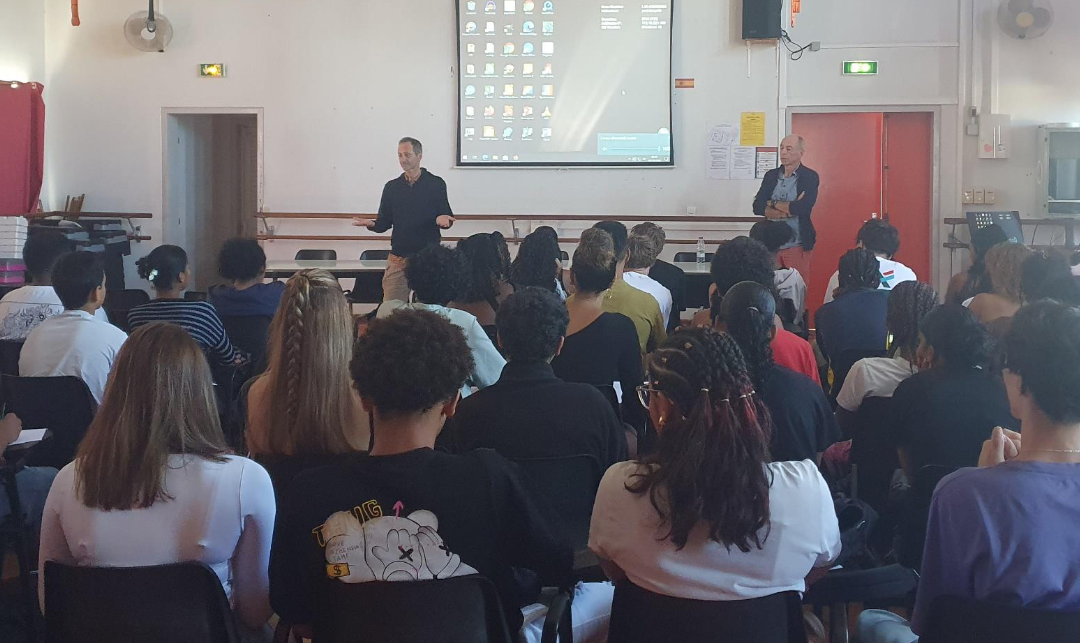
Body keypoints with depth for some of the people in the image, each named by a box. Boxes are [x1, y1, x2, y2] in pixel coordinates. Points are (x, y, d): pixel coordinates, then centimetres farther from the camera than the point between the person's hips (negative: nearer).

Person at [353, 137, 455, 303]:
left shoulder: (436, 184, 2)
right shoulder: (392, 187, 10)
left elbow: (447, 218, 3)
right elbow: (384, 223, 11)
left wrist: (442, 220, -20)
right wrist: (372, 224, -10)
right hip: (398, 257, 2)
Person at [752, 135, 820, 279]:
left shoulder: (810, 177, -4)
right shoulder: (771, 175, 10)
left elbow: (802, 208, -19)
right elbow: (757, 207, -2)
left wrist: (773, 204, -6)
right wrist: (789, 210, -13)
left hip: (797, 246, -4)